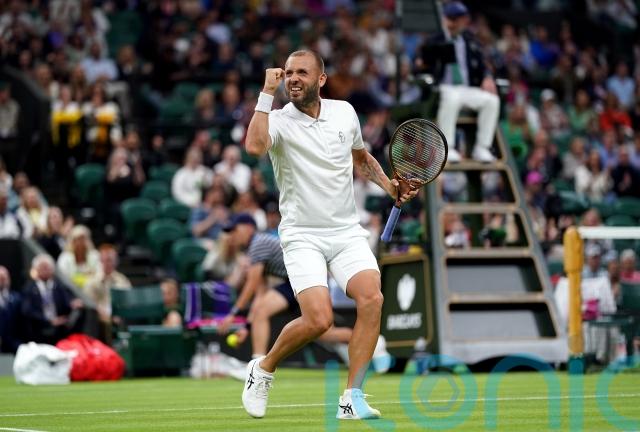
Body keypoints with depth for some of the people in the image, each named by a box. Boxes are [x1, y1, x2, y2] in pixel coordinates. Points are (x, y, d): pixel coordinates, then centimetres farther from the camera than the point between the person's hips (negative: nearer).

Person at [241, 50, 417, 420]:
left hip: (347, 231, 4)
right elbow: (255, 146, -32)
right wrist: (268, 93, -26)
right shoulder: (279, 121, -7)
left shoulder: (345, 112, 7)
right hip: (303, 236, -4)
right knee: (319, 319, -20)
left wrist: (388, 185, 9)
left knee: (371, 298, -21)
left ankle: (352, 400, -14)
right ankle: (263, 369, 10)